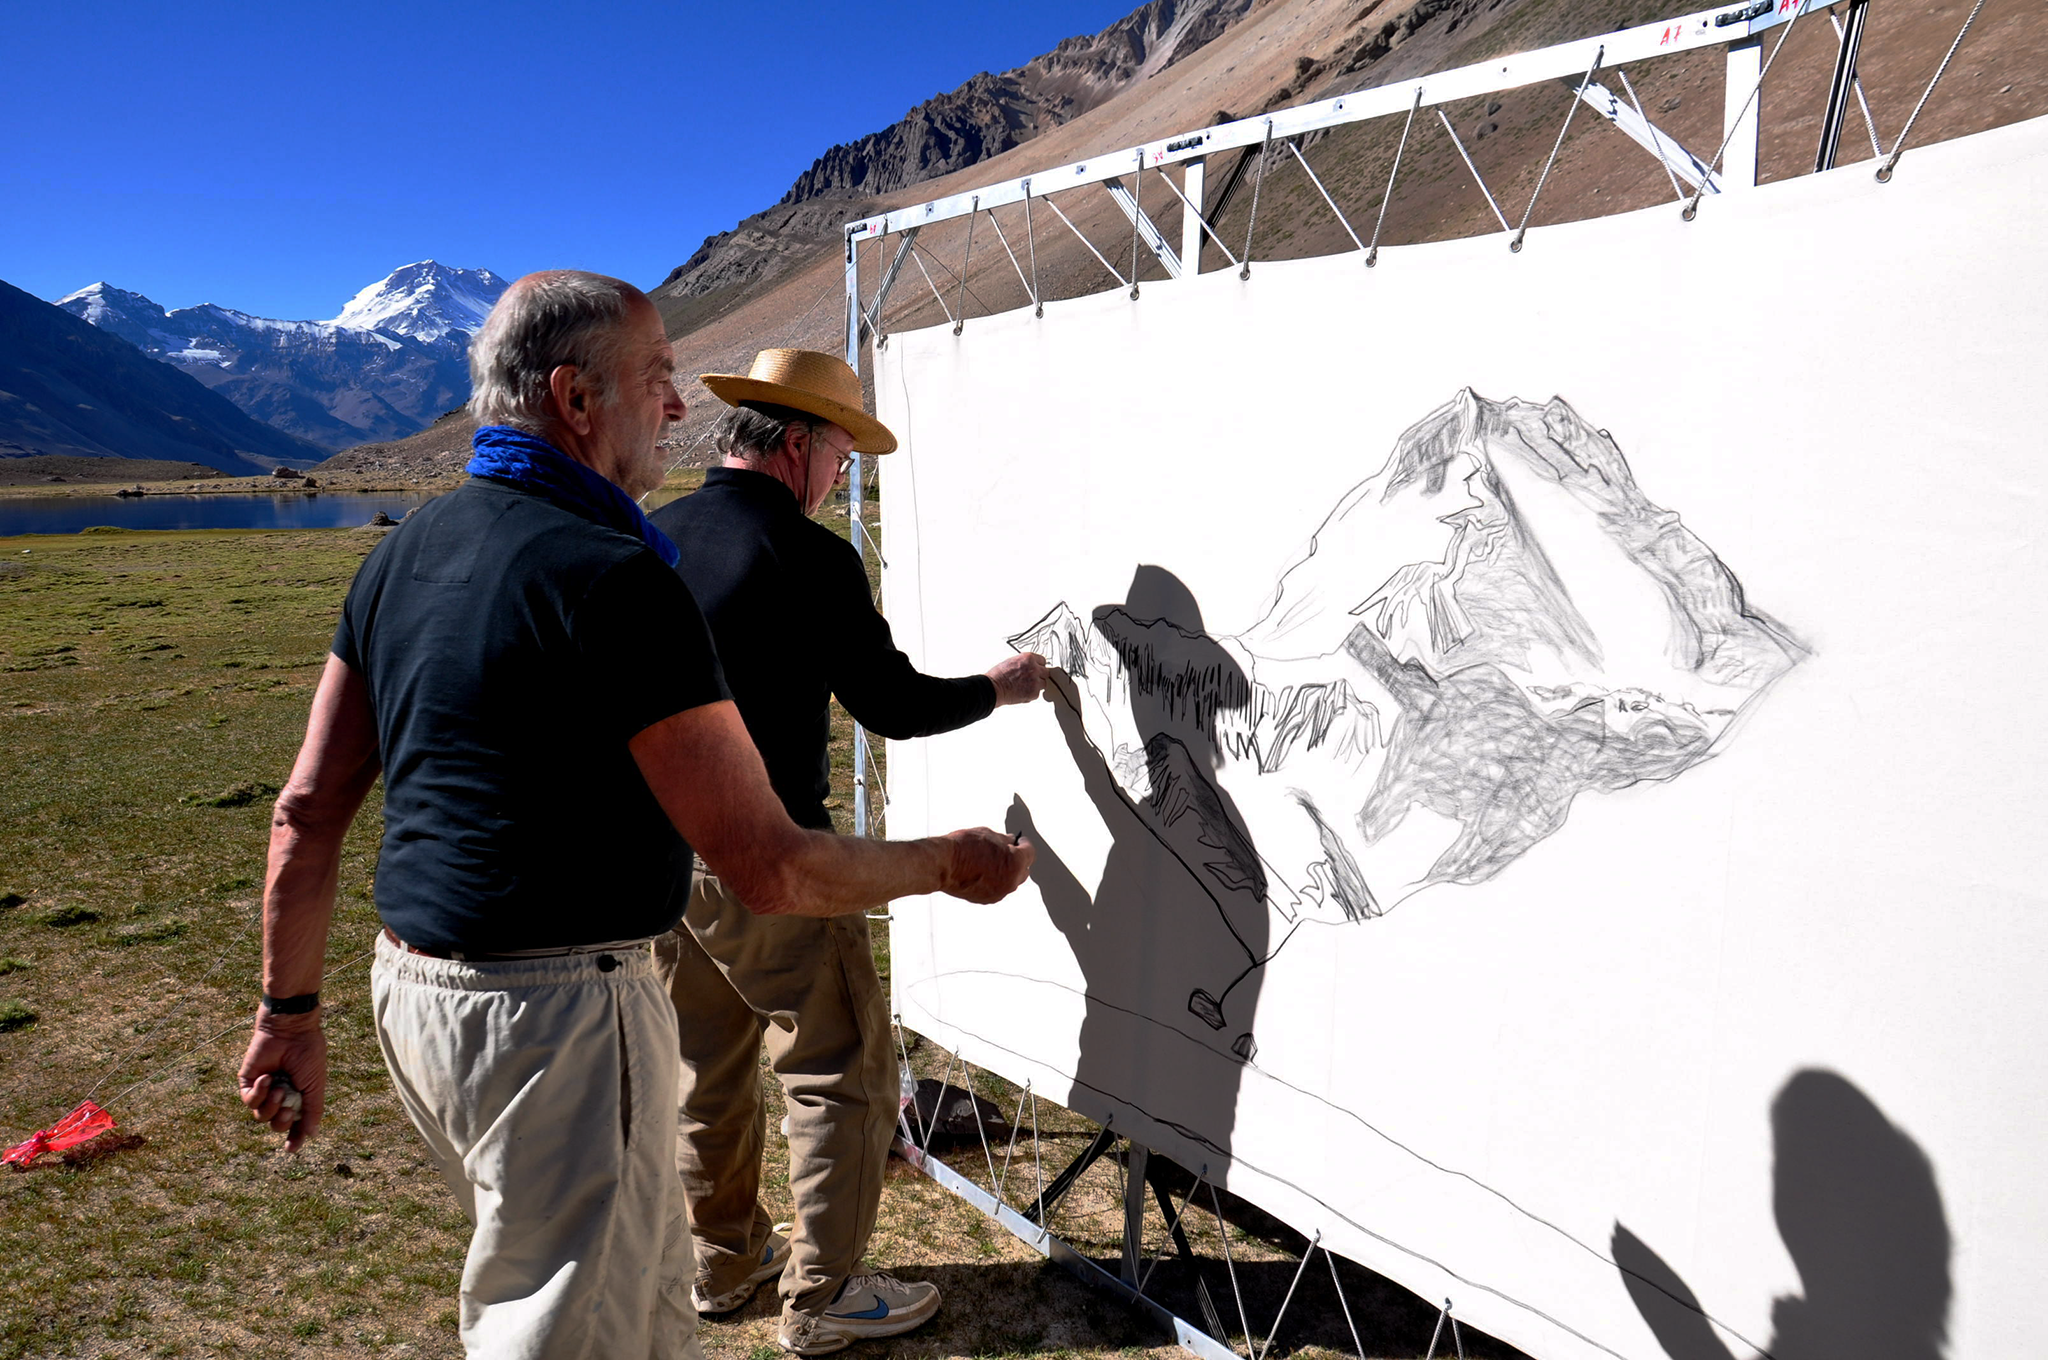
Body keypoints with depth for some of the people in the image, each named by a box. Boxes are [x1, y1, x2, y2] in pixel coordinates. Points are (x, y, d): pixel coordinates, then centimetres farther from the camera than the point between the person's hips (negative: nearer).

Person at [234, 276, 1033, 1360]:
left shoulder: (404, 552, 6)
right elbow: (768, 870, -20)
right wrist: (949, 864, -5)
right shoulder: (615, 579, -21)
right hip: (554, 1017, -9)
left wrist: (288, 1010, 18)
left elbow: (306, 812, 9)